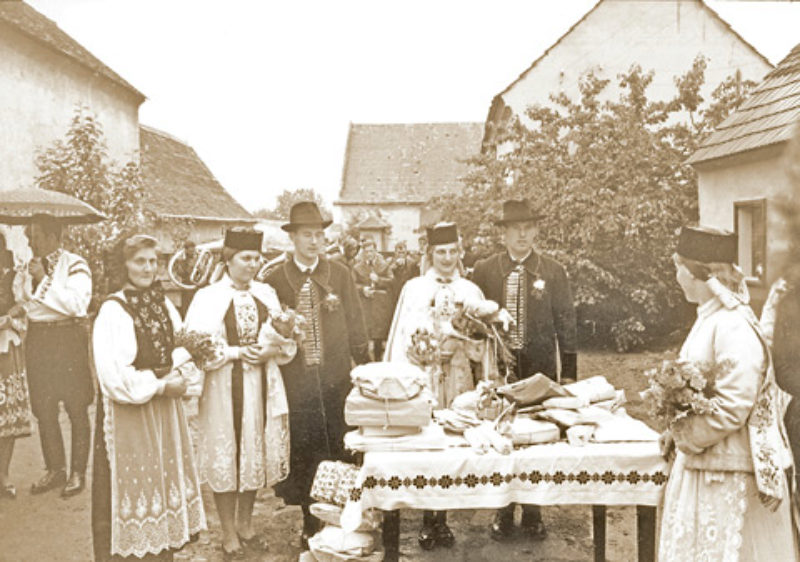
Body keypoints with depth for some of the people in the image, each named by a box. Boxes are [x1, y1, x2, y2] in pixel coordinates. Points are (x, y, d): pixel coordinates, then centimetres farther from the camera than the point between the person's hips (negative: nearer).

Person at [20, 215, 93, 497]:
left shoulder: (74, 264, -9)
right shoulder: (31, 266, 11)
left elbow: (79, 304, -22)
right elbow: (27, 302, 19)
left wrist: (44, 279, -19)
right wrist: (18, 311, -3)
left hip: (68, 339, -6)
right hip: (37, 340, 6)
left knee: (77, 409, 3)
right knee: (43, 410, 11)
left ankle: (78, 473, 14)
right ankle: (55, 470, 25)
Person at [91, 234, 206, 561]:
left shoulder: (163, 305, 5)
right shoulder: (112, 311, -13)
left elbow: (183, 351, 12)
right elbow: (113, 375, -18)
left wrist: (179, 376, -8)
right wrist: (160, 386, -14)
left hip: (165, 410, 6)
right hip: (128, 413, -6)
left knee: (165, 473, 13)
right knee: (134, 482, 2)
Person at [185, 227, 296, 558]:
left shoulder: (266, 294, 6)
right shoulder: (208, 297, -6)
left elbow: (286, 340, 6)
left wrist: (270, 350, -14)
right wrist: (237, 352, -17)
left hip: (262, 386, 4)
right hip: (224, 388, -4)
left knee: (256, 454, 12)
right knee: (226, 456, 4)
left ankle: (245, 525, 31)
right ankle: (229, 534, 20)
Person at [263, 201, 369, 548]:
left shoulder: (340, 275, 4)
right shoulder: (275, 279, 1)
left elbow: (355, 325, 6)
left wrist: (365, 368, 4)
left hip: (336, 376, 1)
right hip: (296, 380, 0)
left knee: (341, 449, 6)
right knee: (303, 454, 7)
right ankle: (311, 523, 24)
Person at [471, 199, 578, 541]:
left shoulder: (553, 272, 2)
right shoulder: (484, 271, 2)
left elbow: (565, 323, 3)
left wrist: (569, 373, 0)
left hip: (540, 370, 0)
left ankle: (533, 513, 23)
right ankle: (503, 513, 22)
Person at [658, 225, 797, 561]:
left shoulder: (734, 328, -22)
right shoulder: (710, 317, 8)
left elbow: (732, 408, -24)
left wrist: (681, 434, -11)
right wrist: (679, 431, 4)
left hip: (729, 473, -9)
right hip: (703, 464, 9)